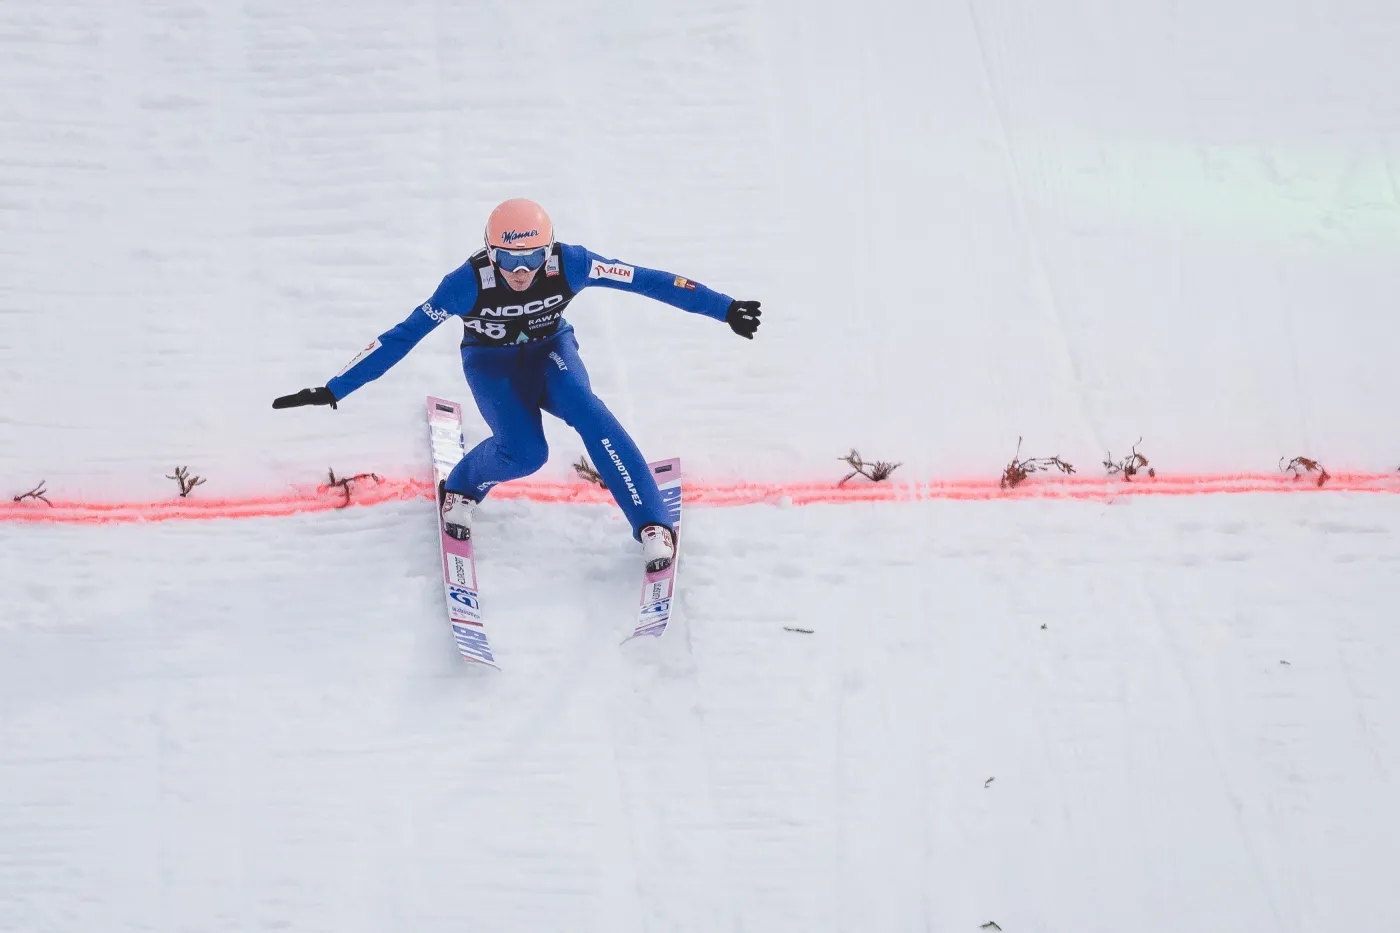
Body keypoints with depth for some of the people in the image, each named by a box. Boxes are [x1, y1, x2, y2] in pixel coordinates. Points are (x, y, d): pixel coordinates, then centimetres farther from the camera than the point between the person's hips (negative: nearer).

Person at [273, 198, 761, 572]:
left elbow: (647, 280, -24)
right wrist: (333, 391, -26)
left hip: (550, 350, 1)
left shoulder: (568, 263, -28)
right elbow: (403, 335, -25)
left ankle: (653, 525, -27)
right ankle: (460, 489, 8)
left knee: (585, 410, -31)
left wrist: (723, 309, -25)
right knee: (525, 453, -27)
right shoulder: (468, 283, -30)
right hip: (492, 363, -1)